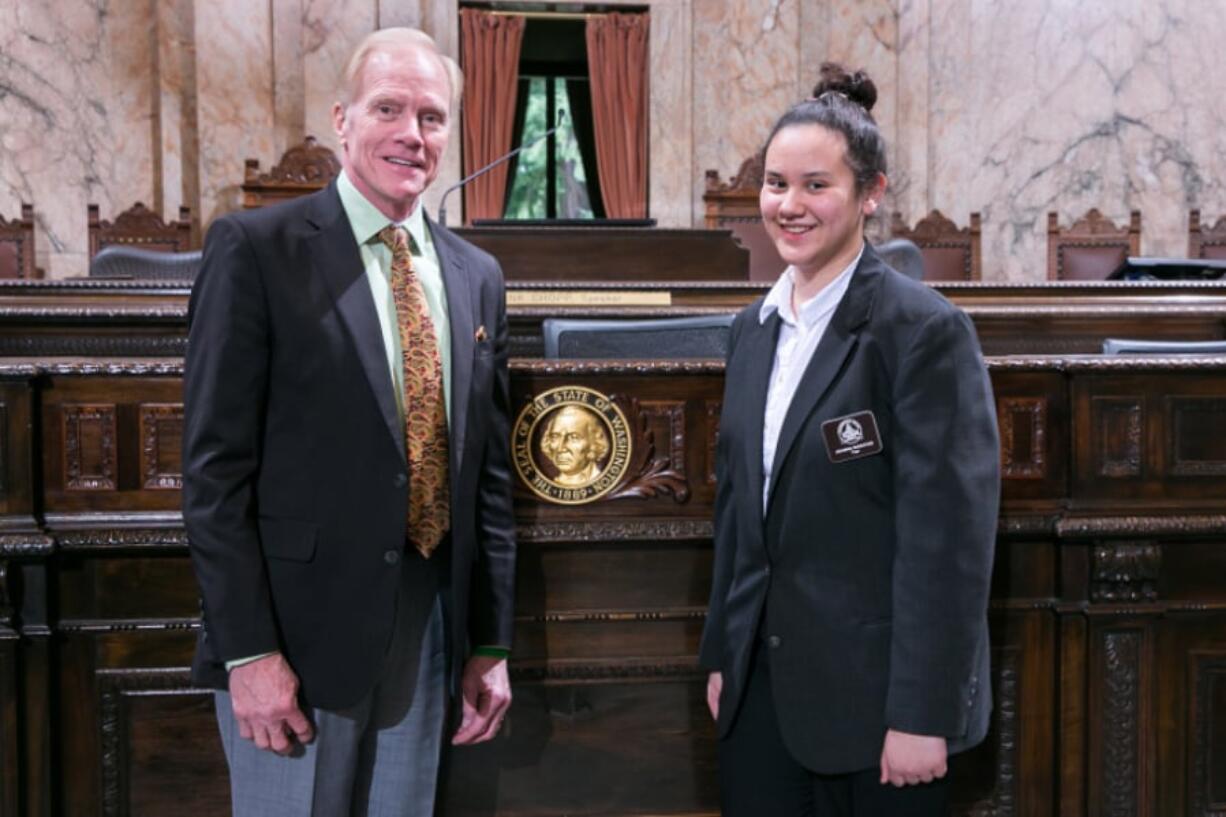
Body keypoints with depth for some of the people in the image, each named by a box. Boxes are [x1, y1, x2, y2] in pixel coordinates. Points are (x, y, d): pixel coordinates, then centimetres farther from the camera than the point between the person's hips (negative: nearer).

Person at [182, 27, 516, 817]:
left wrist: (491, 643, 10)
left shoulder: (477, 275, 9)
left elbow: (489, 469, 12)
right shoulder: (256, 248, -7)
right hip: (298, 633, -5)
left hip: (429, 634, 5)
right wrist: (247, 650, -14)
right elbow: (215, 465, -10)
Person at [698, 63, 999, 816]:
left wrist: (923, 714, -18)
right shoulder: (756, 327, 8)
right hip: (763, 684, 6)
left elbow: (948, 533, -16)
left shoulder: (924, 329, -13)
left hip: (872, 695, -6)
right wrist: (723, 653, 13)